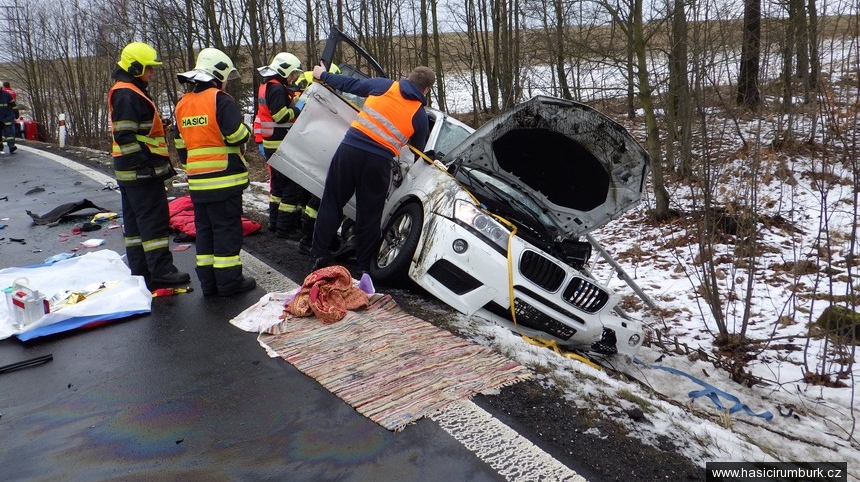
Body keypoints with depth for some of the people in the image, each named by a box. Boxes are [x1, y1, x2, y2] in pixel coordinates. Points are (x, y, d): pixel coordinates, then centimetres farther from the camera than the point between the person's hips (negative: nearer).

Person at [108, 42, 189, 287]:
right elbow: (125, 137, -22)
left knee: (135, 221, 13)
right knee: (154, 220, -7)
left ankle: (141, 272, 20)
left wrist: (159, 162, 22)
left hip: (129, 172, 11)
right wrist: (148, 162, -23)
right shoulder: (127, 95, -15)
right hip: (141, 172, -11)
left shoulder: (130, 93, 19)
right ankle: (161, 271, -3)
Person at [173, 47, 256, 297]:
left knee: (205, 229, 13)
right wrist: (247, 129, 3)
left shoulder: (183, 104, 13)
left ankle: (208, 282, 18)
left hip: (198, 182, 7)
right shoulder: (220, 100, -11)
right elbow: (237, 136, -18)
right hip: (224, 180, -7)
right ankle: (229, 281, 4)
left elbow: (181, 145, 17)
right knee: (228, 229, -1)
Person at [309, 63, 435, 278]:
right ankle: (365, 267, 16)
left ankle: (320, 255, 10)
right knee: (369, 215, 10)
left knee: (332, 202, 11)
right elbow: (417, 152, 18)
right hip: (380, 161, 0)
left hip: (351, 147, 0)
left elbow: (350, 84, 19)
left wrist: (323, 75, 35)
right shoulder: (420, 116, 11)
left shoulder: (384, 85, 11)